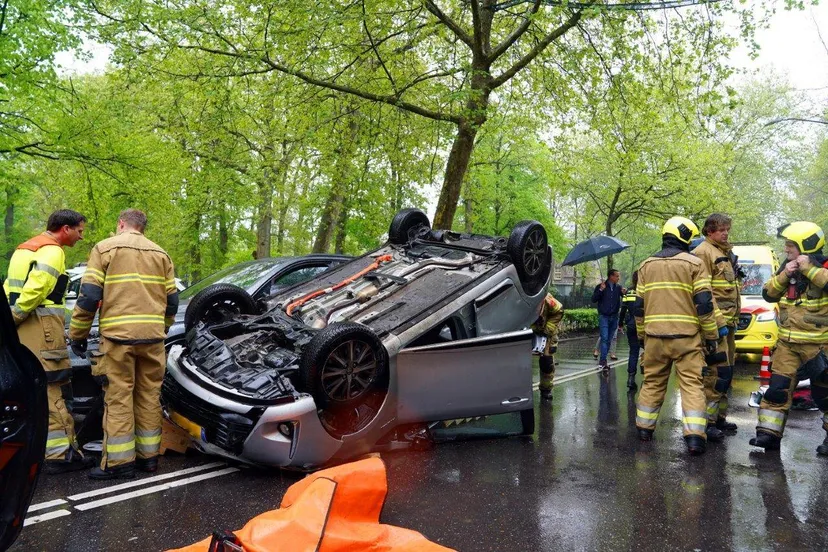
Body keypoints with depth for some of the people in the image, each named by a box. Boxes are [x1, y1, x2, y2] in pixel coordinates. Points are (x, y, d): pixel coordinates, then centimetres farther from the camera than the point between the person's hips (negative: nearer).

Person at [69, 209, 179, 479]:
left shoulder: (105, 248, 3)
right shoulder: (160, 254, 15)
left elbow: (89, 295, -4)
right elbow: (172, 300, 15)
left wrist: (77, 334, 4)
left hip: (118, 335, -4)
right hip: (152, 336, 4)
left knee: (118, 398, 1)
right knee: (149, 396, 10)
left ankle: (119, 462, 4)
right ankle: (148, 456, 17)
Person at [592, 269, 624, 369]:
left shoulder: (618, 287, 7)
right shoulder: (601, 286, -1)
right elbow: (593, 299, -6)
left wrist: (624, 293, -15)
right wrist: (600, 290, -18)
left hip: (614, 317, 4)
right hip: (604, 316, -4)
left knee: (609, 339, 5)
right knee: (604, 338, -12)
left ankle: (602, 360, 12)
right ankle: (603, 360, -12)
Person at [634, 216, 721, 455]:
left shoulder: (646, 265, 10)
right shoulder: (694, 263, -3)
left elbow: (640, 305, 12)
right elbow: (704, 303, -7)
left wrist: (641, 335, 19)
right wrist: (711, 335, 2)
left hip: (654, 335, 4)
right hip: (686, 336, -4)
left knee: (652, 382, 14)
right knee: (692, 384, 0)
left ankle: (644, 428, 22)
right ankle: (694, 436, -7)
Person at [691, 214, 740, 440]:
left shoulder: (725, 252, 20)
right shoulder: (703, 252, -10)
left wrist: (734, 318, 21)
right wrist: (718, 321, -21)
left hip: (728, 321, 10)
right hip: (715, 321, -10)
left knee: (726, 371, 13)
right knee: (717, 371, -12)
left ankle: (720, 417, 22)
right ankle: (707, 421, -7)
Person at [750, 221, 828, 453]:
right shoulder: (787, 268, 10)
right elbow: (768, 294, 6)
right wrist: (784, 275, -7)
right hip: (788, 343, 5)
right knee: (777, 388, 1)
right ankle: (768, 434, 6)